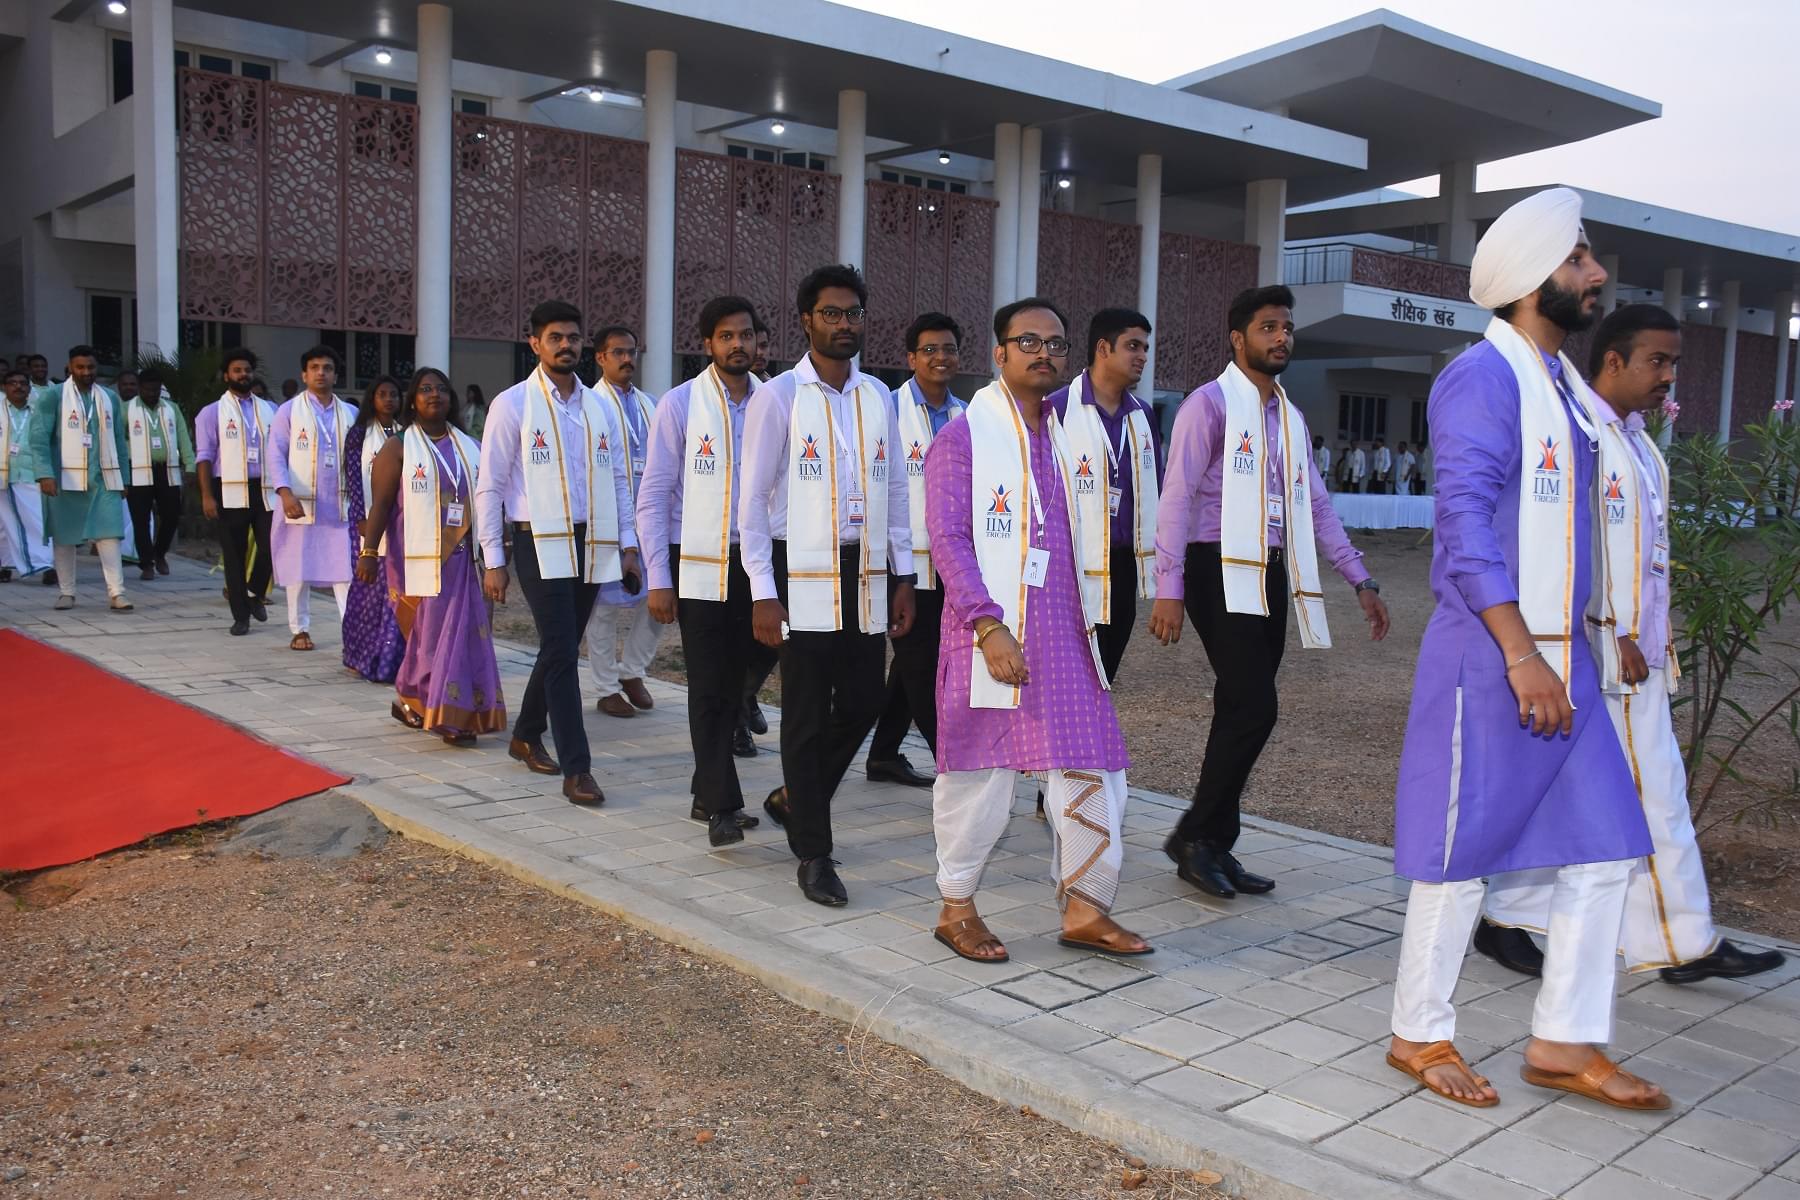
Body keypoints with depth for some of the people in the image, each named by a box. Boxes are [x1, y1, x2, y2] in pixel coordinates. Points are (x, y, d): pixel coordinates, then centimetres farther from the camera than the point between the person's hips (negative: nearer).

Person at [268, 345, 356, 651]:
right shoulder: (289, 410, 2)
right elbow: (276, 455, -3)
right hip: (300, 504, -1)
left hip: (340, 506, 1)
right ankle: (299, 629, 19)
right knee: (299, 570, 7)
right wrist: (285, 493, -16)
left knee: (346, 569, -5)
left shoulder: (350, 414, 8)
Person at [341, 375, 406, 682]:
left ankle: (394, 658, 7)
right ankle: (365, 657, 11)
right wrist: (361, 519, -9)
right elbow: (353, 478, -1)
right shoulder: (359, 434, 3)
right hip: (370, 522, -2)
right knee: (371, 585, -1)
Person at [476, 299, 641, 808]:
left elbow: (619, 480, 14)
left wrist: (628, 546, 7)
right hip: (540, 542, -5)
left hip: (593, 544, 5)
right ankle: (576, 768, -5)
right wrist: (493, 561, -5)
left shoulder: (599, 407, 11)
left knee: (561, 649, 13)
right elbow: (490, 487, -1)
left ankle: (526, 736, 33)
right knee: (561, 652, -9)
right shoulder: (512, 404, -1)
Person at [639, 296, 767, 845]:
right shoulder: (680, 404, -4)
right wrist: (658, 580, -7)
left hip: (753, 563, 3)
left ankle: (708, 796, 24)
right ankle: (723, 805, 5)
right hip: (698, 566, -3)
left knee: (733, 685, 11)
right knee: (708, 687, -2)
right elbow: (653, 498, -3)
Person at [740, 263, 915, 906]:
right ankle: (813, 854, 14)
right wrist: (763, 593, -11)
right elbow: (753, 499, -6)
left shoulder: (879, 397, 10)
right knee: (807, 716, 2)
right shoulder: (779, 396, -5)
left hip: (866, 574, 5)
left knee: (862, 702, 9)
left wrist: (902, 578, 10)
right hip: (803, 573, -5)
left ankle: (793, 799, 34)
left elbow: (895, 491, 14)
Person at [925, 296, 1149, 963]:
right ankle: (956, 908, 20)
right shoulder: (964, 436, -4)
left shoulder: (1063, 437, 16)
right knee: (981, 774, 2)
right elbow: (948, 539, -12)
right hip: (992, 636, -6)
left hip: (1064, 637, 6)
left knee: (1091, 769, 4)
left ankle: (1084, 908, 16)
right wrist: (988, 625, -20)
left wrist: (1086, 623, 18)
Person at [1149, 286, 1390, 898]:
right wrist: (1169, 590, -18)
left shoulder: (1290, 417, 18)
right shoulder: (1211, 403, -5)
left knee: (1243, 713, 7)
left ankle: (1213, 847, 15)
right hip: (1221, 572, -7)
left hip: (1271, 576, 7)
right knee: (1253, 709, -14)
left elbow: (1316, 504, 21)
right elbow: (1178, 496, -11)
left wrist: (1361, 581, 17)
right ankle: (1194, 835, 1)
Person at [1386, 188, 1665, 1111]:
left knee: (1603, 844, 9)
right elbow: (1466, 525, -20)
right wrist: (1521, 654, -23)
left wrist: (1564, 649, 17)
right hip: (1491, 655, -9)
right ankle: (1418, 1036, 17)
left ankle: (1565, 1042, 20)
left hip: (1558, 653, 9)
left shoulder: (1561, 379, 15)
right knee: (1464, 849, 1)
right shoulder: (1484, 378, -13)